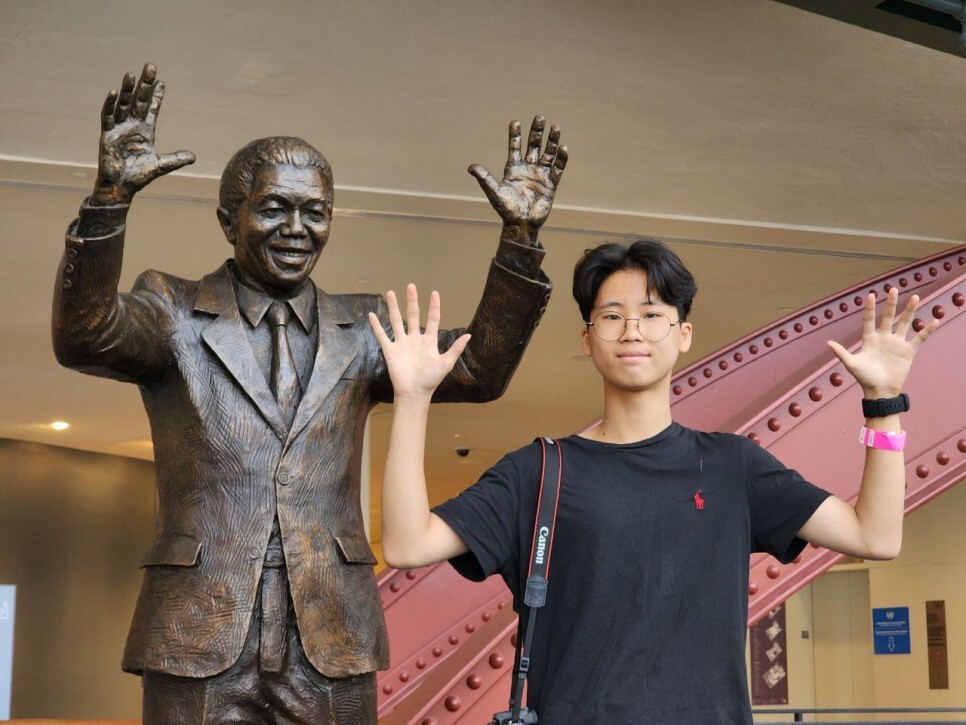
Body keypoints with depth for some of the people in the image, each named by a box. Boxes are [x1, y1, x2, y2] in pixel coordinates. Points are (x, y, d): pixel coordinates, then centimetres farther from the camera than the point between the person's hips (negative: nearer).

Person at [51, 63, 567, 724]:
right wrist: (111, 195, -30)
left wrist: (521, 237, -14)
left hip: (331, 643, 2)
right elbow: (83, 338, -15)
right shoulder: (175, 312, 4)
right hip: (200, 636, -2)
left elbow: (479, 371, -2)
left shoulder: (362, 329, 10)